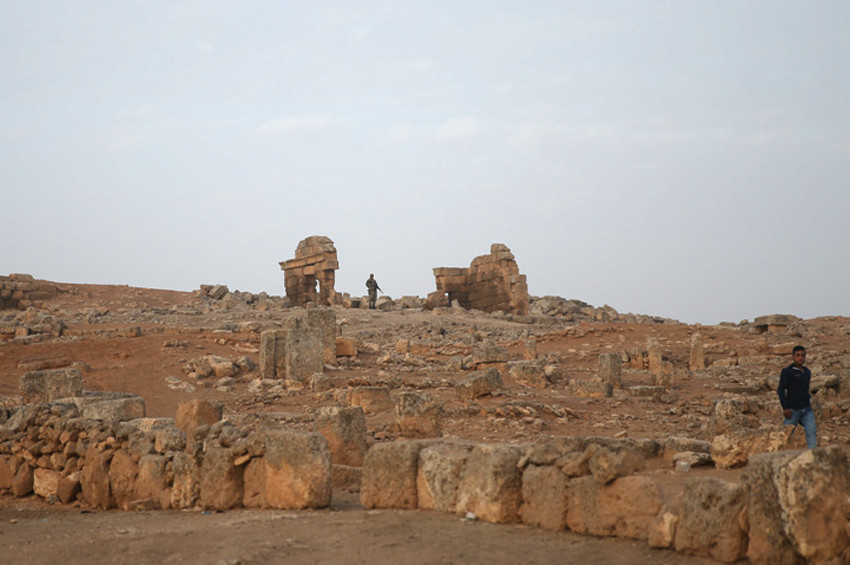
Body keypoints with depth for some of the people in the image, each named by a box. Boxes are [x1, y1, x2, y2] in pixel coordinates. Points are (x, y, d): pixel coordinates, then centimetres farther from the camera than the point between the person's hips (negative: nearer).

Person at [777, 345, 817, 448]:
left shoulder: (807, 372, 16)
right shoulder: (787, 371, -5)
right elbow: (781, 390, -8)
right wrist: (785, 408, -14)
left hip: (807, 409, 5)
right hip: (793, 409, -5)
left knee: (812, 431, -10)